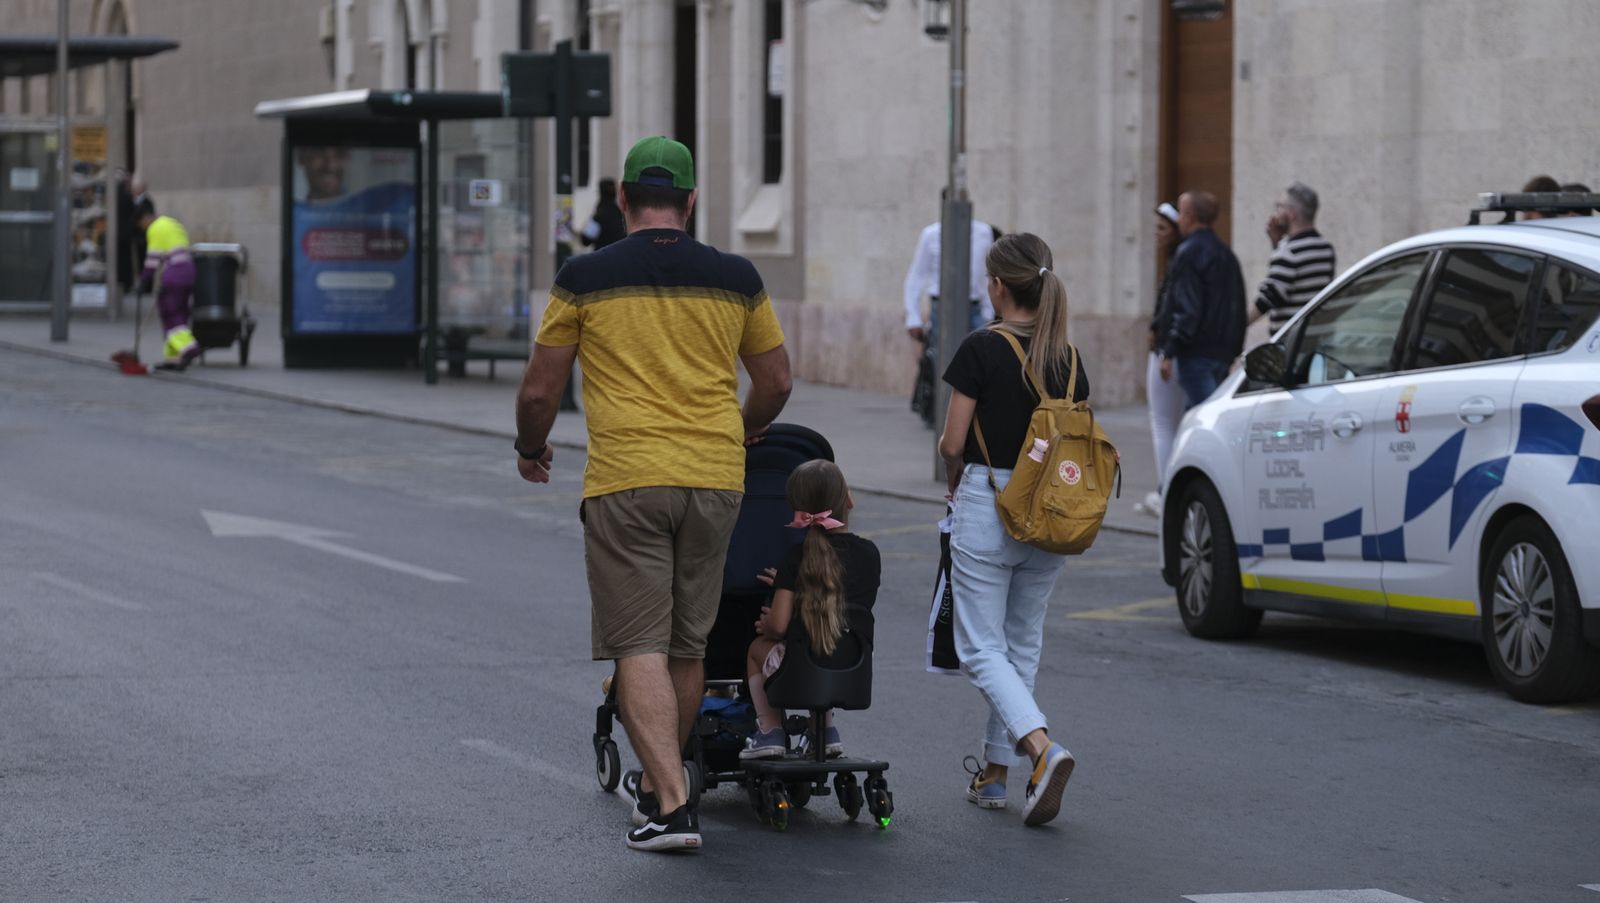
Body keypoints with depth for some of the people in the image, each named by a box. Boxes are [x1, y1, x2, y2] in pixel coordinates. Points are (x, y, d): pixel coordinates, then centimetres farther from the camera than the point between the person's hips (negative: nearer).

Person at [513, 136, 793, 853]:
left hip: (625, 481, -3)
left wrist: (531, 450, 23)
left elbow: (539, 391, 2)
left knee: (640, 647, -4)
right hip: (715, 478, 3)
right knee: (687, 645, 15)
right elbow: (775, 382, 16)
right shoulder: (735, 279, 6)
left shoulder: (584, 279, -2)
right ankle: (659, 786, 29)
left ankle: (671, 806, -16)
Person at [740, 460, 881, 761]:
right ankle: (826, 730, 29)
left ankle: (769, 731, 20)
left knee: (758, 648, 27)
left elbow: (778, 624, -10)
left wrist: (765, 626, 17)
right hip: (856, 674, 4)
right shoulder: (869, 553, 5)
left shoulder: (797, 558, -4)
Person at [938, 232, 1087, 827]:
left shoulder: (982, 350, -13)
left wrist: (956, 484, 10)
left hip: (988, 508, -6)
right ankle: (994, 773, 22)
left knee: (981, 649, -1)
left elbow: (953, 443, -10)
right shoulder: (1067, 358, 5)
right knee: (1022, 645, 17)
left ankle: (1042, 750, -22)